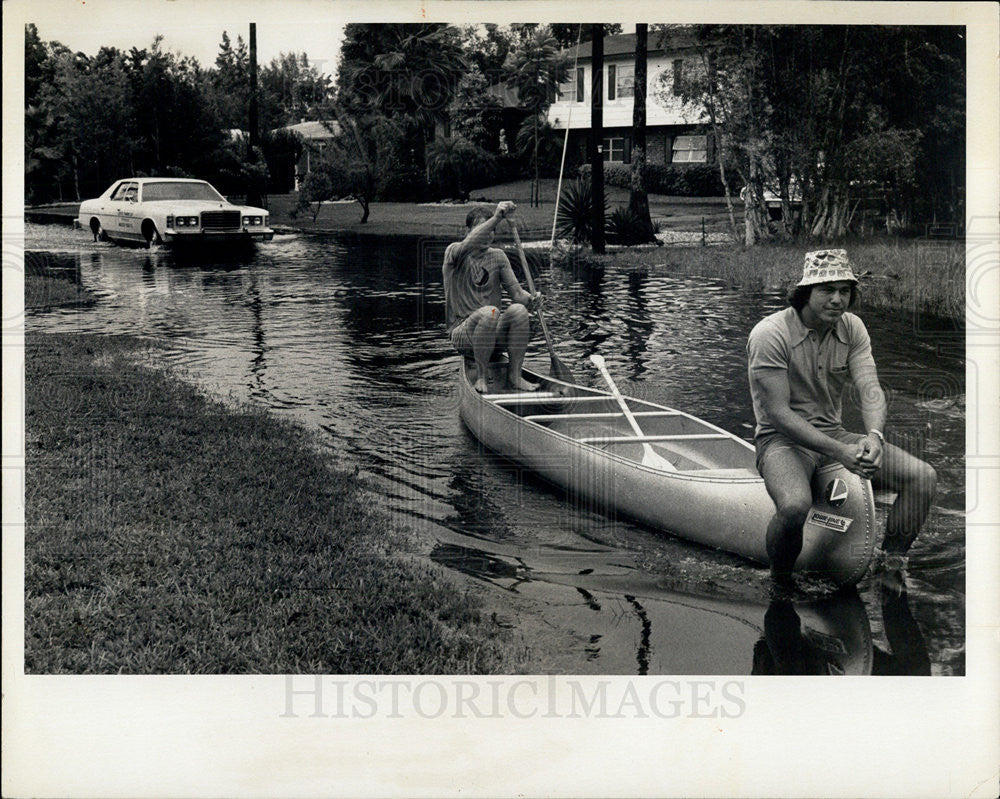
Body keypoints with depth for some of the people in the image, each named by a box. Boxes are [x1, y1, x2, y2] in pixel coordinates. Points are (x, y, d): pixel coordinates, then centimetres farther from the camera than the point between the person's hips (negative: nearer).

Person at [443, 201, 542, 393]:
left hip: (495, 337, 4)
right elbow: (468, 245, -28)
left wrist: (530, 299, -20)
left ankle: (514, 375, -13)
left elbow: (516, 291, 3)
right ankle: (480, 377, -18)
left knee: (518, 309, -26)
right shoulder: (454, 252, -2)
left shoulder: (497, 257, 13)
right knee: (489, 312, -35)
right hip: (462, 333, -4)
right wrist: (496, 218, -40)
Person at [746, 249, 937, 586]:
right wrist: (840, 452, -29)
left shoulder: (852, 328, 3)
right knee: (795, 505, -38)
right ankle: (780, 582, -8)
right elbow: (777, 413, -21)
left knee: (923, 477, -11)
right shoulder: (770, 334, -16)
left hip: (834, 433, 6)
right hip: (782, 440, -6)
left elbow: (869, 388, -8)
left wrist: (874, 435, -32)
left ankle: (891, 564, 6)